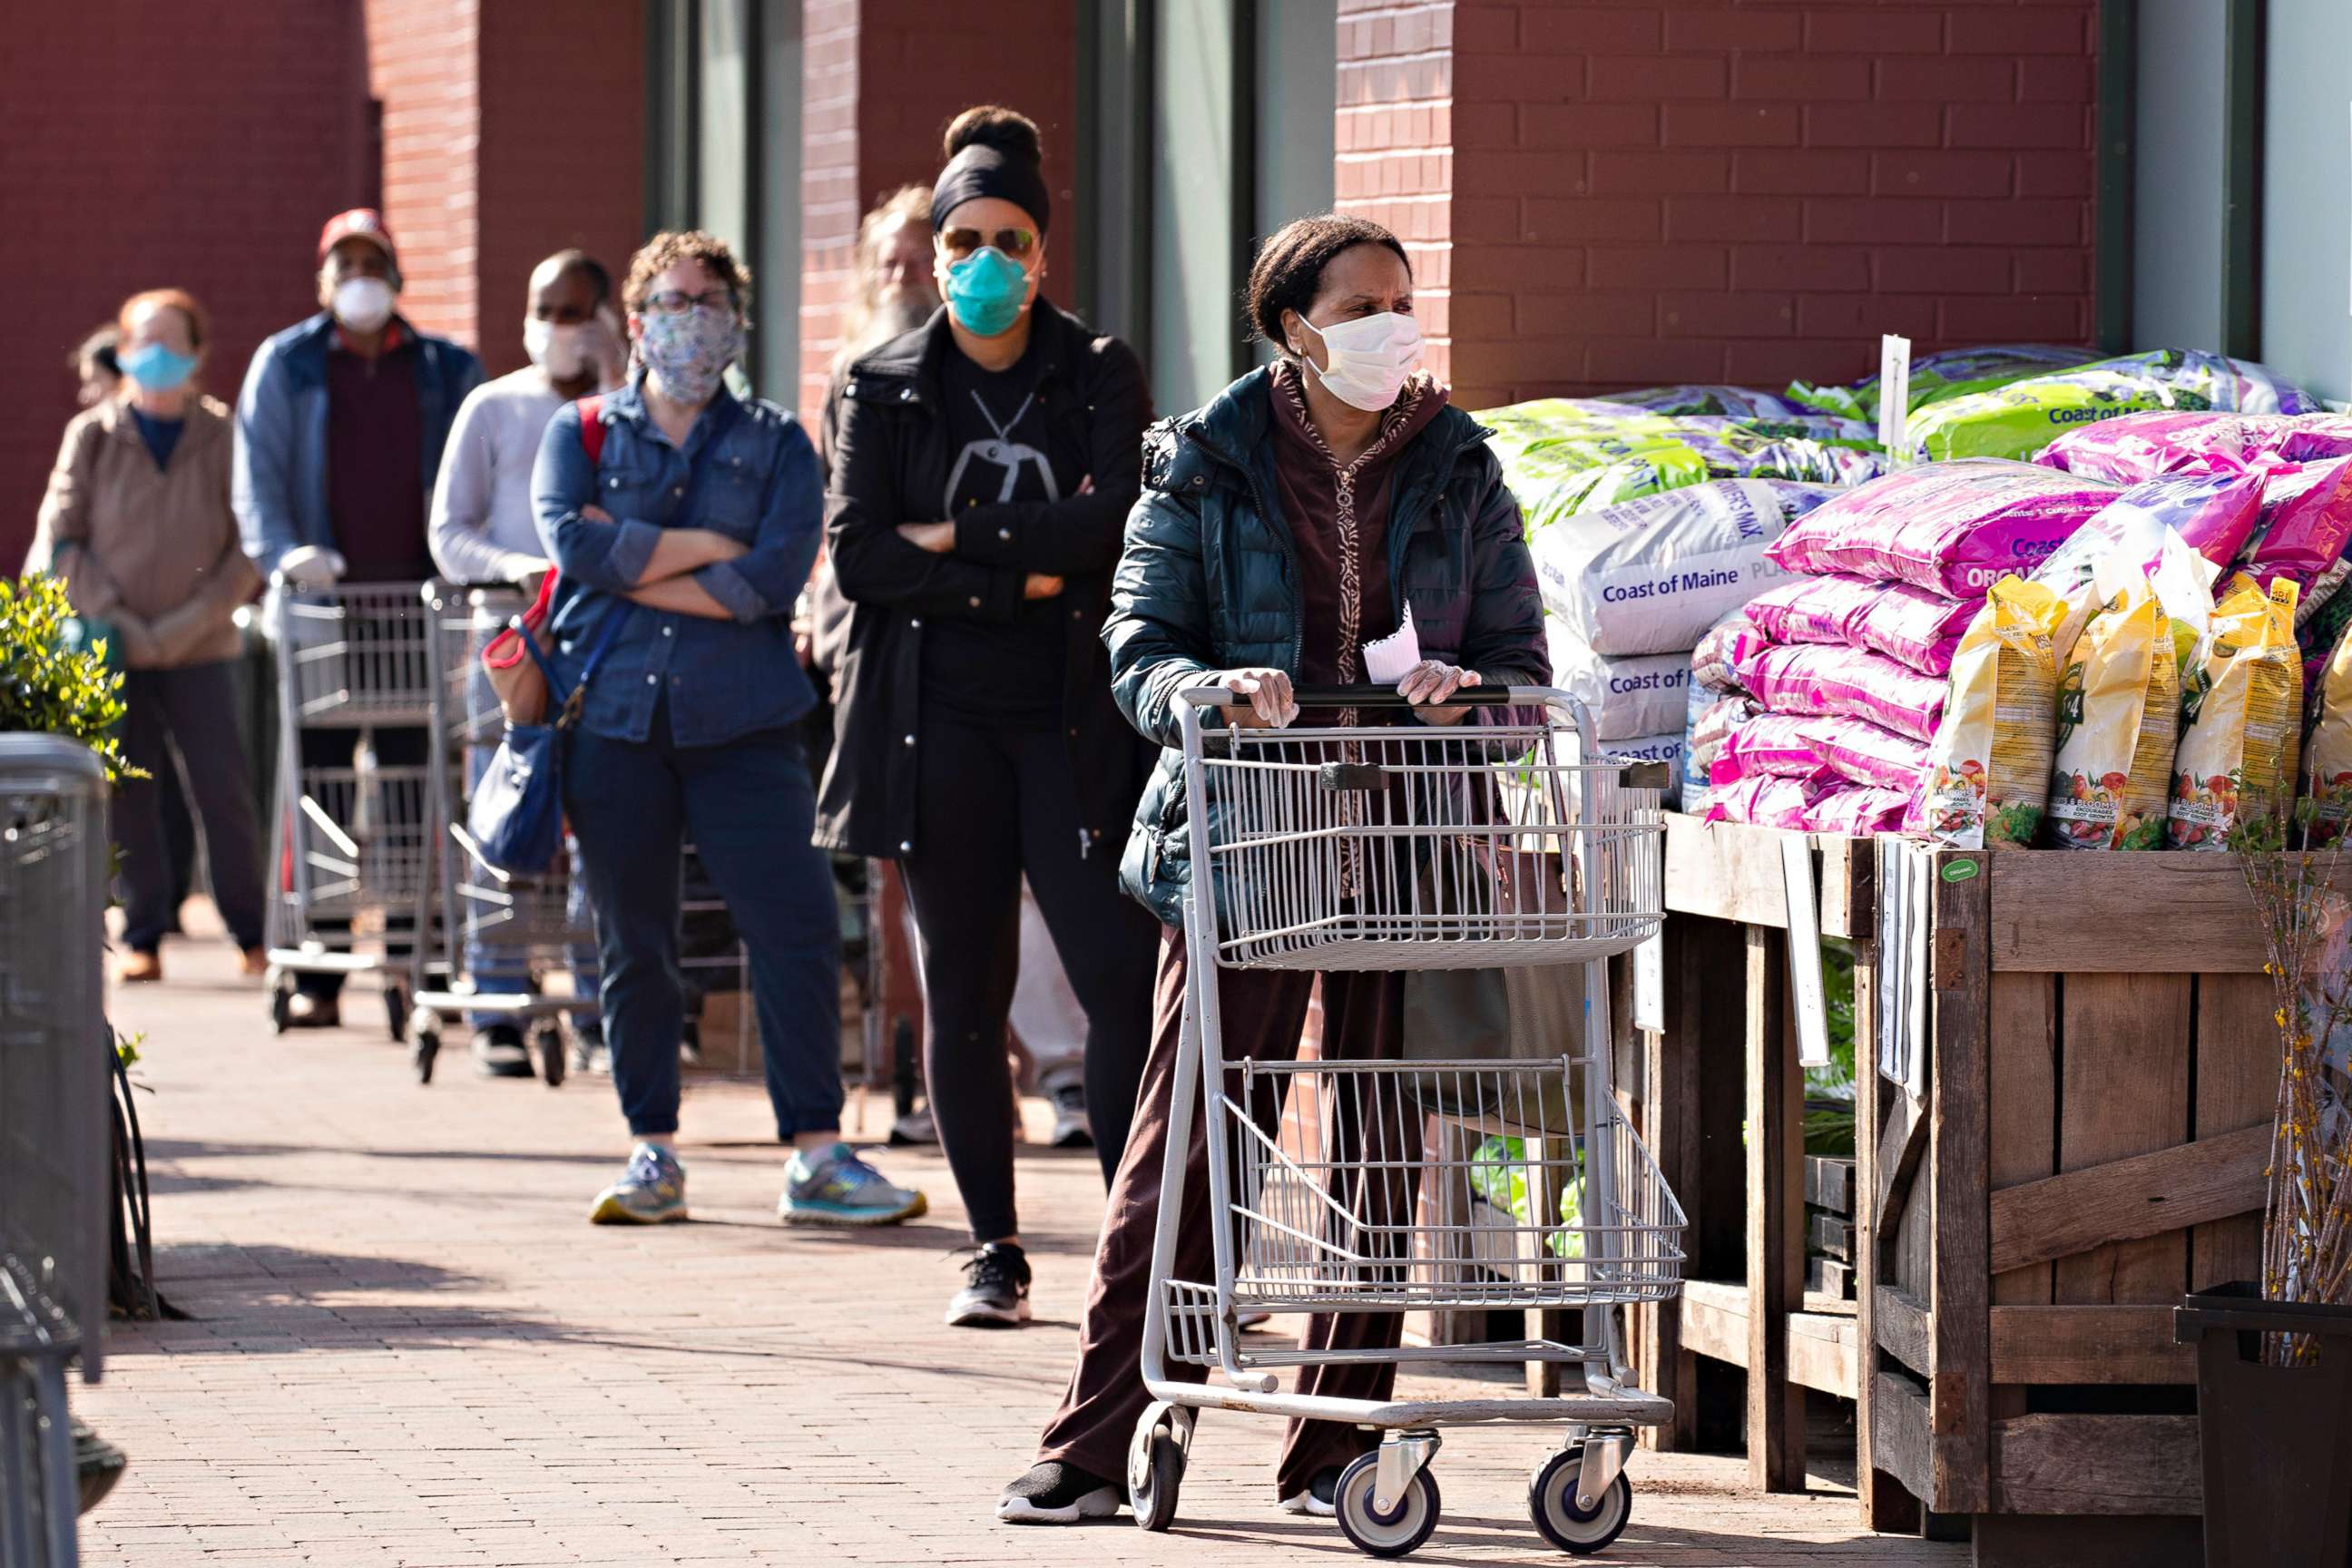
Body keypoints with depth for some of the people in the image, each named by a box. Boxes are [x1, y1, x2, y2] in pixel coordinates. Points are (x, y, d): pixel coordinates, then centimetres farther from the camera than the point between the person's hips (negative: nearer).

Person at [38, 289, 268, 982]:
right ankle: (143, 935, 9)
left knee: (223, 789, -5)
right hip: (115, 650, 1)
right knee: (129, 795, 0)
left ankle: (250, 932, 6)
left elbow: (251, 545, 0)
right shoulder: (92, 435, 3)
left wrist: (195, 619, -8)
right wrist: (112, 616, -7)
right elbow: (60, 537, 3)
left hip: (201, 650, -1)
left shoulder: (223, 436, 0)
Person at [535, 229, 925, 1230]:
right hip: (614, 721, 1)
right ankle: (653, 1156, 15)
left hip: (739, 723, -1)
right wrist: (708, 545, -7)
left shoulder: (775, 446, 10)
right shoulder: (580, 434, 11)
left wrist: (631, 566, -7)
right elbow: (572, 541, -9)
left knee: (799, 930, -10)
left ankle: (816, 1158, -7)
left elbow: (775, 577, -7)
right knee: (633, 946, 5)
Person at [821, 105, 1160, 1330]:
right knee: (963, 992, 4)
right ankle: (994, 1252, 12)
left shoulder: (1099, 376, 6)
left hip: (1071, 719, -1)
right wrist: (1019, 579, -10)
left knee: (1122, 977, -11)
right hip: (941, 719, 1)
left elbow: (1110, 522, -10)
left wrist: (955, 536, -9)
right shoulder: (886, 389, 8)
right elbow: (856, 556, -3)